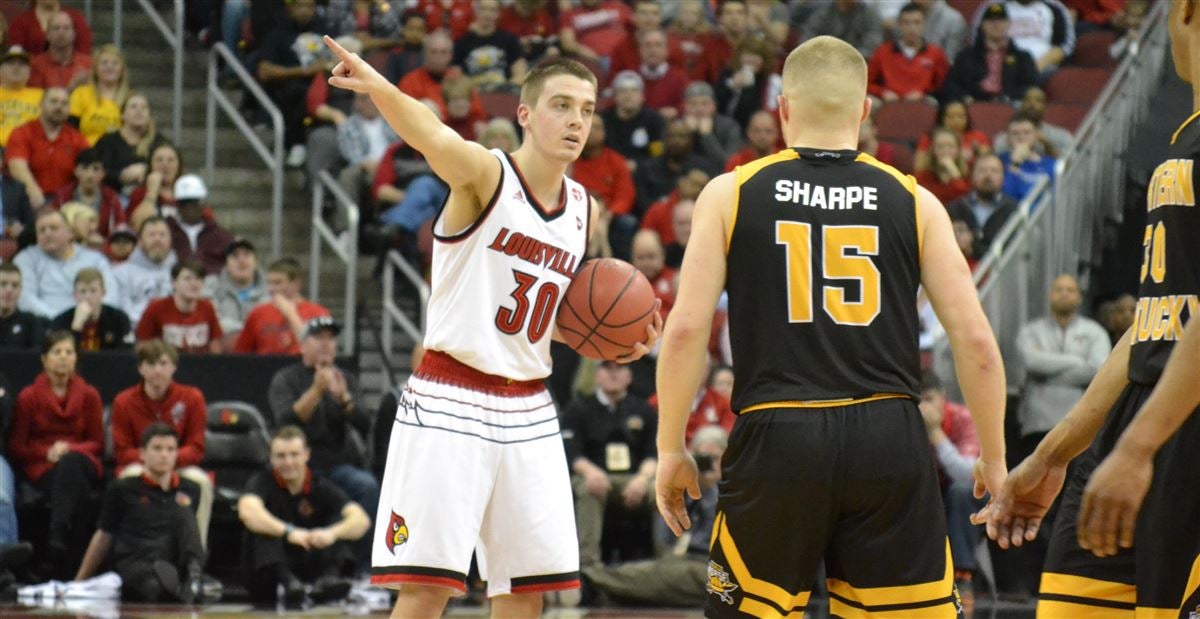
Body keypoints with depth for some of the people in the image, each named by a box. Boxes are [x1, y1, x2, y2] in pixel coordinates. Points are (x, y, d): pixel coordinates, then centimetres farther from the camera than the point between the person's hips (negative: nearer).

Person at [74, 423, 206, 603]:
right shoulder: (122, 490, 14)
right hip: (132, 564, -2)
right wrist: (80, 581, 17)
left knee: (182, 509, -24)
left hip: (175, 564, 3)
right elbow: (104, 537, 18)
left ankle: (192, 572, -41)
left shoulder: (190, 490, 19)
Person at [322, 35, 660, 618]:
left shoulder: (583, 209, 10)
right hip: (449, 402, -6)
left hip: (528, 410, 6)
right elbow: (432, 137, -34)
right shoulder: (484, 173, -10)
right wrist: (377, 86, -56)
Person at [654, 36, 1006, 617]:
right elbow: (975, 340, 3)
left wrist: (671, 449, 7)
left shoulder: (730, 194, 5)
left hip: (777, 438, -1)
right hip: (888, 438, 1)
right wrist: (994, 459, 12)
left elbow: (686, 329, -2)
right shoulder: (913, 201, 7)